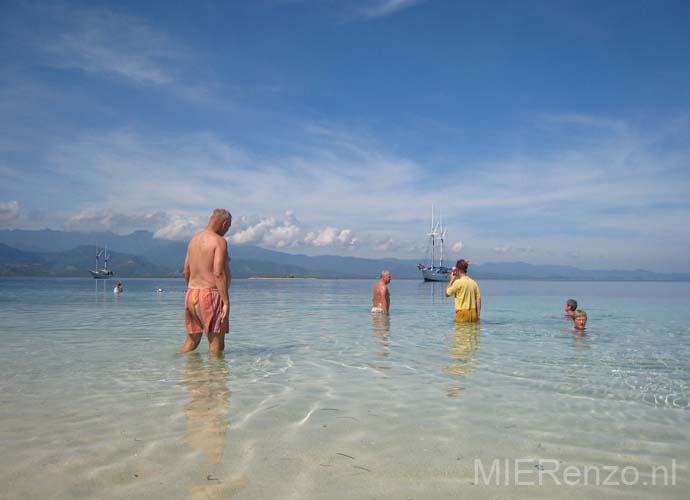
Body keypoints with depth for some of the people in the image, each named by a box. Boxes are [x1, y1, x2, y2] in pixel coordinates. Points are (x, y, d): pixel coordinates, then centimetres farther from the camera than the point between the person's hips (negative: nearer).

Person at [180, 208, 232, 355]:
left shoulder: (194, 239, 14)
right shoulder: (219, 241, -10)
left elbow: (186, 272, 17)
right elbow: (218, 273, -20)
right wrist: (226, 301, -19)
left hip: (191, 293, 8)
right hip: (210, 294, -8)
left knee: (192, 339, 19)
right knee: (216, 342, 0)